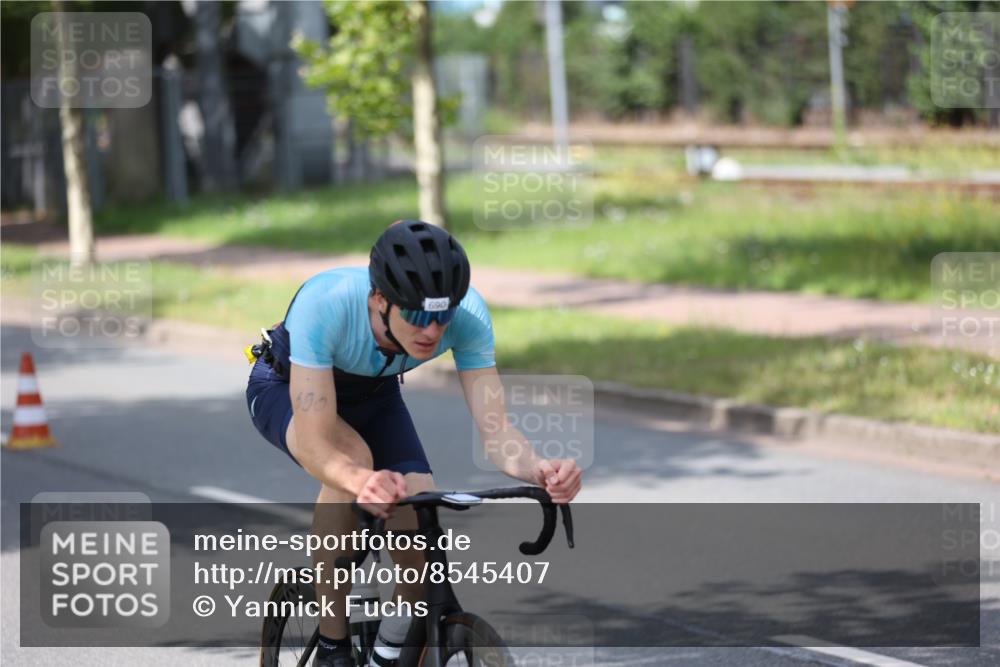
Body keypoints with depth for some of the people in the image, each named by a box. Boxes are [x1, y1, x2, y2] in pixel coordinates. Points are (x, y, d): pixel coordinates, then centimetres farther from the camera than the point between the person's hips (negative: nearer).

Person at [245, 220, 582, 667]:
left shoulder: (467, 312, -32)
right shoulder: (324, 303, -42)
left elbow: (495, 429, -32)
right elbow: (313, 445, -44)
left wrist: (540, 470, -53)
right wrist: (362, 481, -65)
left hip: (372, 394, 3)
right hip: (287, 388, -3)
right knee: (353, 458, -36)